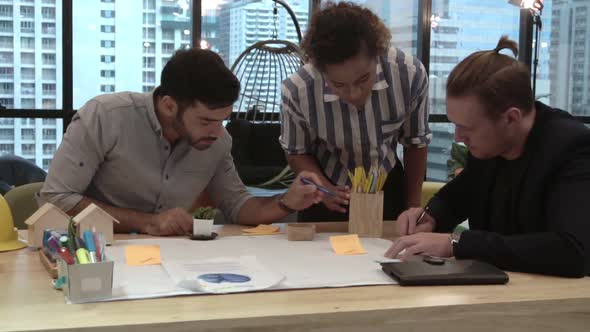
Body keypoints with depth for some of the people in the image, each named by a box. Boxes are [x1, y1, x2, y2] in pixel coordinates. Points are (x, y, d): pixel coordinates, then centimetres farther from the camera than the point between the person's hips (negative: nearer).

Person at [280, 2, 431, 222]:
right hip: (328, 200, -1)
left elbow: (415, 143, -6)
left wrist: (413, 208, 2)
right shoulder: (297, 91, -28)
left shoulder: (410, 74, -24)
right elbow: (296, 152, -8)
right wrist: (323, 188, -25)